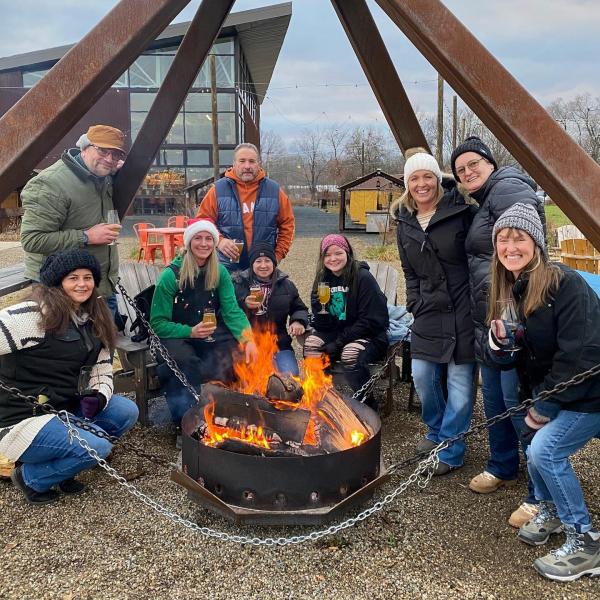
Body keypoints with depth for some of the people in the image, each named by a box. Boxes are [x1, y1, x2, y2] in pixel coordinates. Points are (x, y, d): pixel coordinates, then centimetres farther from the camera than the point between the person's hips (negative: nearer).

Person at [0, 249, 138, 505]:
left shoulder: (93, 321, 8)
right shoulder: (33, 315, -18)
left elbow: (102, 369, 10)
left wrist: (97, 397, -9)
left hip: (66, 409, 8)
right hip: (23, 419, -8)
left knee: (127, 412, -5)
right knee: (98, 447, -24)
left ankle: (60, 462, 7)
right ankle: (31, 476, 4)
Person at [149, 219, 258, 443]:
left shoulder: (220, 273, 5)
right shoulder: (171, 275, -9)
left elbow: (232, 311, -4)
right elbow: (158, 324, -8)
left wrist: (248, 340, -23)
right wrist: (190, 332, -24)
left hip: (211, 333, 4)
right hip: (176, 336, -3)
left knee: (233, 354, -27)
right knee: (188, 363, -35)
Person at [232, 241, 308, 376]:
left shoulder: (286, 284, 12)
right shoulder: (238, 283, 3)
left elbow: (299, 308, 20)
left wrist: (299, 321, -3)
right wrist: (244, 304, -22)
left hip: (279, 345, 3)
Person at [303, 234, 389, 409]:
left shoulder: (363, 278, -14)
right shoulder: (323, 279, 5)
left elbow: (370, 321, -17)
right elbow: (323, 325, 4)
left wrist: (339, 343, -19)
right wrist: (320, 308, -19)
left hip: (370, 335, -5)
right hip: (336, 332, 5)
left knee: (350, 354, -34)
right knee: (311, 343, -22)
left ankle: (367, 404, -12)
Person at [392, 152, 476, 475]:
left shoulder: (460, 211, -7)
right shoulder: (405, 224, 10)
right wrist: (414, 305, 7)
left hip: (463, 310, -5)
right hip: (429, 312, 5)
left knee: (460, 381, 0)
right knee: (422, 375, 8)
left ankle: (450, 451, 15)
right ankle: (436, 431, 33)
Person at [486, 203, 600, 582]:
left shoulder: (564, 283, -23)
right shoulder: (511, 291, 2)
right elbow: (515, 357, 7)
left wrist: (542, 408, -18)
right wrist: (501, 342, -18)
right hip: (553, 390, 8)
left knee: (545, 449, -16)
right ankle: (551, 511, 31)